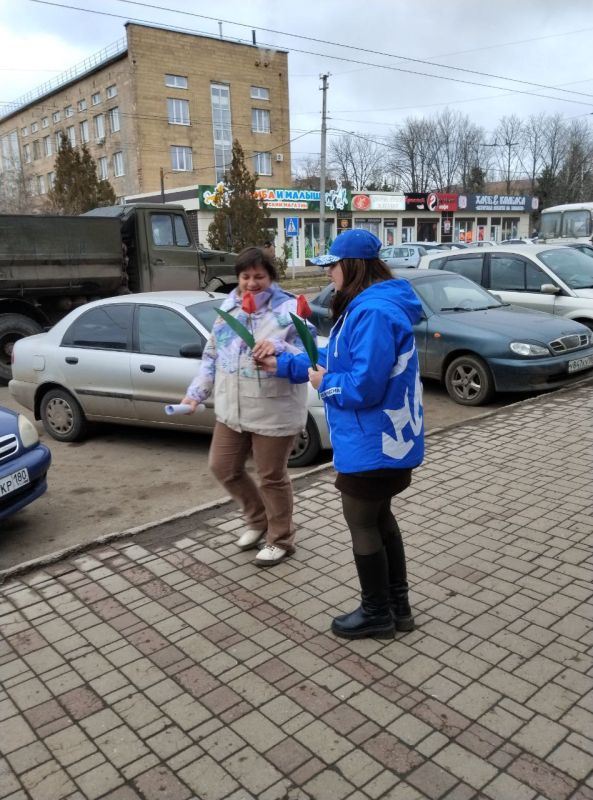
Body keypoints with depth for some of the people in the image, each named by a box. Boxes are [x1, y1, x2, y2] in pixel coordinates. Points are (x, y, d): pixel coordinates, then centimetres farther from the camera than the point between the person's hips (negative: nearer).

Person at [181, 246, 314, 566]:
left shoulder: (290, 310, -9)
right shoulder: (228, 310, 9)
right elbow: (211, 356, 15)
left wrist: (280, 349, -33)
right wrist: (196, 392, 7)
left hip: (274, 413, -6)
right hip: (231, 410, 7)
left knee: (271, 477, 6)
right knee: (223, 467, 15)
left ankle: (281, 539, 28)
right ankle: (257, 518, 40)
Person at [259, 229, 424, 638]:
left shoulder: (373, 312, -25)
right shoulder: (368, 306, 10)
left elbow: (364, 386, -30)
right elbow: (337, 361, 19)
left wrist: (325, 383, -12)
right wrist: (284, 364, 18)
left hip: (373, 444, -10)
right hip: (385, 439, 10)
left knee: (362, 526, 6)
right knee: (380, 518, 20)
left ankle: (377, 614, 24)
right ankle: (398, 605, 33)